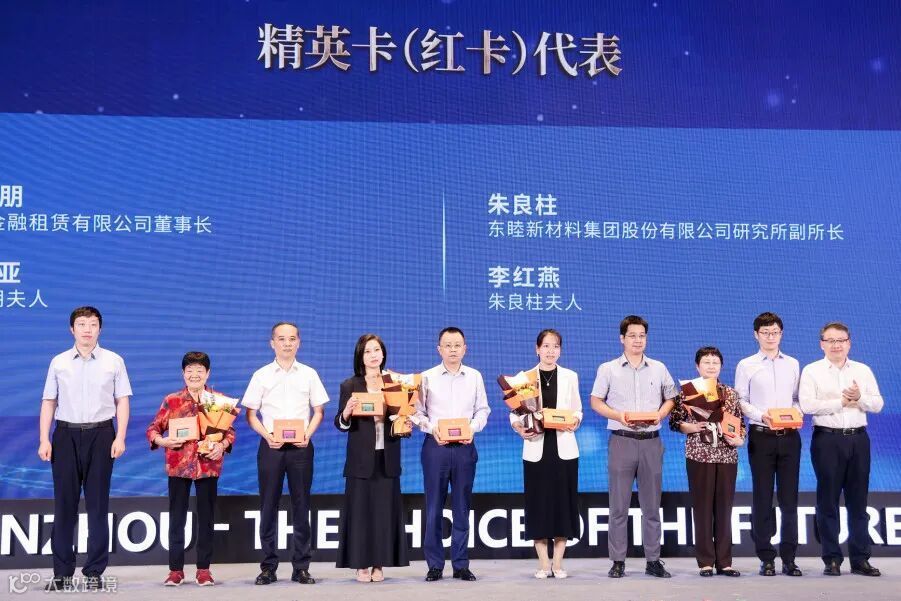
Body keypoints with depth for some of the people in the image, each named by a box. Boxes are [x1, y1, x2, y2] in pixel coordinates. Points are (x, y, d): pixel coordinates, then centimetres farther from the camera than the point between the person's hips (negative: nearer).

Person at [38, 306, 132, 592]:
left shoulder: (114, 361, 3)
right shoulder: (59, 362, 7)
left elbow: (122, 401, 2)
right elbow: (49, 402, 7)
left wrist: (120, 437, -7)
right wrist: (44, 439, 0)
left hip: (100, 434, -1)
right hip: (66, 433, 1)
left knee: (98, 504, 3)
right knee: (64, 502, 3)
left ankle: (94, 572, 9)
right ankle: (62, 573, 10)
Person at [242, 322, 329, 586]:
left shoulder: (309, 374, 6)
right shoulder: (261, 375, 3)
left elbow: (318, 411, 9)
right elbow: (250, 414, 4)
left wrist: (308, 434, -8)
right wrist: (267, 435, -12)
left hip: (301, 446, 1)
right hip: (271, 445, -1)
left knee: (301, 507, 3)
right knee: (268, 507, 2)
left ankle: (301, 567, 9)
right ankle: (268, 567, 10)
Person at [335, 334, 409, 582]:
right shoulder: (350, 386, 1)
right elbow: (340, 424, -1)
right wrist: (346, 412, -20)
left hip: (387, 458, 2)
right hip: (361, 458, -2)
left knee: (385, 509, 3)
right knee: (360, 509, 0)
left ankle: (379, 564, 11)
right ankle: (361, 564, 8)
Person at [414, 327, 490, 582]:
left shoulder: (475, 377, 8)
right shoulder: (427, 377, 2)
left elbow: (482, 409, 9)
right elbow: (417, 411, 2)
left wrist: (473, 428, -8)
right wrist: (431, 428, -13)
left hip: (465, 447, 2)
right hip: (436, 446, -2)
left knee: (462, 507, 6)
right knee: (434, 506, 1)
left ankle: (461, 565, 13)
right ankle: (435, 565, 8)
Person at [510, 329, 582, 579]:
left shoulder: (570, 376, 9)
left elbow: (577, 411, 9)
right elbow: (515, 412, 2)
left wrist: (574, 422, -12)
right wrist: (520, 429, -17)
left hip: (564, 448, 1)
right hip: (536, 448, -1)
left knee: (563, 502, 2)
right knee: (538, 503, 1)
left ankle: (558, 563, 11)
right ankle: (543, 564, 9)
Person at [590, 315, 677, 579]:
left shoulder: (659, 369, 11)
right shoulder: (608, 369, 4)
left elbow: (670, 399, 16)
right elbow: (596, 401, 4)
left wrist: (660, 414, -5)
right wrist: (618, 416, -12)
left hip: (651, 441, 2)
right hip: (622, 440, -2)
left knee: (651, 504, 6)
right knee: (619, 504, -1)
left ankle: (653, 560, 13)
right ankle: (618, 561, 5)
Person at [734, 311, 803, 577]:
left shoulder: (792, 364, 12)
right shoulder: (746, 365, 4)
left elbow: (798, 398, 13)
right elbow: (741, 401, 1)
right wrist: (762, 416, -13)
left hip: (789, 436, 2)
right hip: (761, 436, -2)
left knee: (789, 498, 2)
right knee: (762, 498, 1)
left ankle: (789, 558, 10)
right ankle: (766, 558, 9)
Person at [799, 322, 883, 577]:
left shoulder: (863, 371, 12)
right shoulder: (812, 371, 2)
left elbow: (878, 404, 6)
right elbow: (807, 405, -11)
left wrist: (859, 398, -13)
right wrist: (841, 401, -10)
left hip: (858, 438, 3)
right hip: (827, 439, -3)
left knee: (858, 499, 6)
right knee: (828, 500, 1)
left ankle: (860, 559, 12)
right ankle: (832, 559, 7)